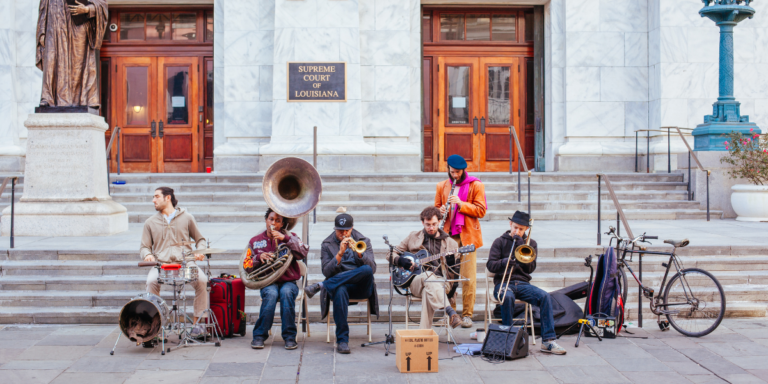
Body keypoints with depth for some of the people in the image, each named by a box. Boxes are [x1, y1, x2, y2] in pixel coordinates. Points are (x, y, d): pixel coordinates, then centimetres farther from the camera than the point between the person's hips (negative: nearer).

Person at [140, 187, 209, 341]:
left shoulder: (186, 217, 13)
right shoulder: (151, 222, 17)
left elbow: (200, 239, 19)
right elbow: (144, 246, 17)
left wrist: (200, 251, -3)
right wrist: (148, 254, -8)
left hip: (185, 262, -1)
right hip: (161, 264, 1)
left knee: (201, 280, -29)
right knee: (151, 281, -32)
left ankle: (198, 322, -17)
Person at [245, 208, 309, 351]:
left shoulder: (289, 237, 9)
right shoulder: (255, 241, 12)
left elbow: (303, 253, -9)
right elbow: (247, 267, 9)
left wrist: (286, 238, -18)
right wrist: (259, 257, -11)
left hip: (288, 282, 0)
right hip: (268, 283, 0)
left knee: (286, 292, -35)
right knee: (271, 294, -35)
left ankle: (289, 337, -27)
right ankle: (259, 336, -23)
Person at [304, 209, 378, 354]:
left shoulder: (363, 241, 11)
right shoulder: (327, 244, 10)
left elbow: (372, 268, -2)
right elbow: (327, 272, -4)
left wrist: (358, 252, -17)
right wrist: (340, 254, -16)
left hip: (361, 287, 1)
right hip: (338, 285, -1)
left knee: (366, 270, -33)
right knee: (340, 291, -39)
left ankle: (321, 285, -25)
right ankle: (342, 340, -32)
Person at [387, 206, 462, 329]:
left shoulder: (450, 243, 15)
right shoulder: (413, 237, 17)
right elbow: (390, 254, 19)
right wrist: (401, 261, -3)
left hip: (441, 282, 0)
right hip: (416, 281, 1)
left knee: (427, 291, -38)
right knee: (428, 277, -37)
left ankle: (424, 331, -43)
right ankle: (451, 312, -53)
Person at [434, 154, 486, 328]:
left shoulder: (476, 185, 2)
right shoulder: (442, 186, 13)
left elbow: (481, 210, -4)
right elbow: (436, 207, 19)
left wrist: (460, 203, -15)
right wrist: (440, 211, -5)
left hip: (468, 236, -3)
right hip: (448, 236, 3)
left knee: (468, 277, -5)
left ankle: (467, 315, 2)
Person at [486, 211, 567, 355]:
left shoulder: (530, 243, 16)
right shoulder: (500, 242, 10)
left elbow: (531, 268, 3)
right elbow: (490, 265, 0)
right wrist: (504, 262, -20)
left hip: (522, 283, 2)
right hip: (503, 282, -2)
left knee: (545, 297, -26)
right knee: (508, 297, -38)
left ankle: (548, 341, -25)